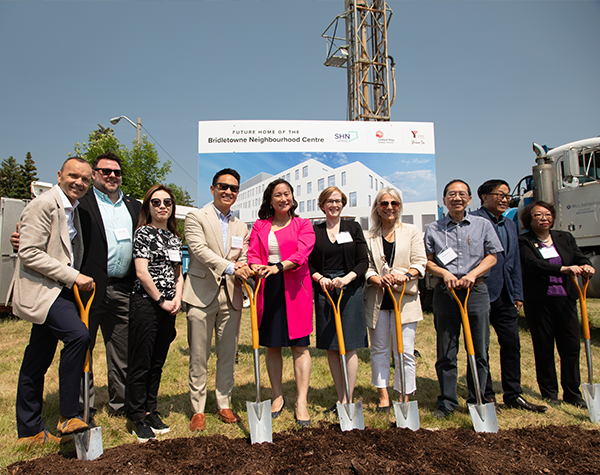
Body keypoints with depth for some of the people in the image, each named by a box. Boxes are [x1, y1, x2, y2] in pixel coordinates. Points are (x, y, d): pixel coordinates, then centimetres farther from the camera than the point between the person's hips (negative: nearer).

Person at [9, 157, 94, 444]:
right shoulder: (43, 205, -13)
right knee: (77, 335, -25)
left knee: (37, 360, 13)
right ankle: (68, 416, -11)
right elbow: (28, 253, -20)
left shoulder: (72, 209, 15)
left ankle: (29, 431, 24)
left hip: (58, 289, 9)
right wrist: (73, 276, -20)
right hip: (41, 289, -9)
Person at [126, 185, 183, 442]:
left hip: (168, 308, 6)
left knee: (158, 363, 13)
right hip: (146, 303, -6)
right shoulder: (143, 232, -4)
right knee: (140, 363, 1)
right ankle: (137, 418, 12)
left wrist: (177, 299, 1)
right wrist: (162, 301, -9)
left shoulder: (174, 237, 15)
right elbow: (142, 272, -11)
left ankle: (150, 411, 25)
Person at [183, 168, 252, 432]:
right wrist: (229, 266, -25)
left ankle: (224, 405, 26)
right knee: (199, 357, 4)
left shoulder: (241, 227, 17)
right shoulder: (196, 217, 1)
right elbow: (199, 249, -15)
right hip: (202, 294, -4)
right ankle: (198, 410, 18)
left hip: (231, 296, 5)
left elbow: (243, 258, 11)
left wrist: (243, 268, -13)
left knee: (228, 355, 11)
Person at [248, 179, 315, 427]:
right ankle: (277, 397, 25)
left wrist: (279, 266, -27)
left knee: (299, 346, -1)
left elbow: (302, 252, -10)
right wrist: (257, 266, -20)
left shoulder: (303, 225, 5)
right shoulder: (260, 226, 13)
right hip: (267, 288, 3)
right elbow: (252, 253, 4)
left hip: (295, 289, -2)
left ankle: (302, 402, 9)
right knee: (272, 346, 10)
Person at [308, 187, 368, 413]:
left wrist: (347, 278, -15)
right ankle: (341, 399, 17)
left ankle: (347, 401, 7)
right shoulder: (314, 231, 9)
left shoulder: (353, 227, 6)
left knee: (349, 346, -2)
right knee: (331, 347, 5)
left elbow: (363, 261, 1)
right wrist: (320, 278, -12)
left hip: (350, 289, -1)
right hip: (324, 291, 2)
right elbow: (309, 264, 7)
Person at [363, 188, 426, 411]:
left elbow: (420, 263, 1)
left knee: (405, 351, 0)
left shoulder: (411, 231, 7)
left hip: (404, 299, -1)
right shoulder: (369, 237, 9)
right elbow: (366, 267, 2)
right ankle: (383, 394, 22)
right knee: (379, 349, 9)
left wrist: (406, 276, -19)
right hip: (377, 300, 2)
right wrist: (379, 280, -18)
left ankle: (405, 397, 13)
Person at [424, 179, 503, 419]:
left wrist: (473, 274, -9)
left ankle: (477, 401, 20)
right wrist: (444, 273, -11)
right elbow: (427, 261, 7)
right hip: (445, 292, 0)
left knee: (479, 351, 5)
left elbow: (492, 256, 7)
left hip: (476, 291, 1)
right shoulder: (433, 229, 7)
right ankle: (447, 401, 16)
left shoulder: (483, 225, 9)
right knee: (446, 352, 4)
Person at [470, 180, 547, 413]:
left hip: (505, 295, 8)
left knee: (512, 343, 11)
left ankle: (513, 395, 23)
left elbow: (515, 262, 19)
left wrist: (517, 294, 14)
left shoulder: (510, 225, 19)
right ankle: (486, 396, 16)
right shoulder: (474, 220, -8)